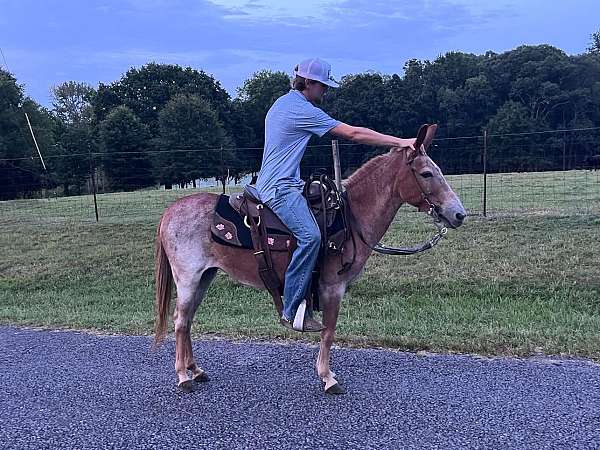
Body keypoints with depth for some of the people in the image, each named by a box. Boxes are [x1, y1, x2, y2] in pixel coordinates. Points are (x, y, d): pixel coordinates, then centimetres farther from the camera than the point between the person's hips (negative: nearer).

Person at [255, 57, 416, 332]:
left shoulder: (282, 104, 19)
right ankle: (292, 311, -25)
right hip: (281, 188, -11)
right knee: (310, 236, -28)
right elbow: (352, 133, -16)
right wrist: (399, 142, -13)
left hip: (274, 183, 11)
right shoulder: (303, 110, -13)